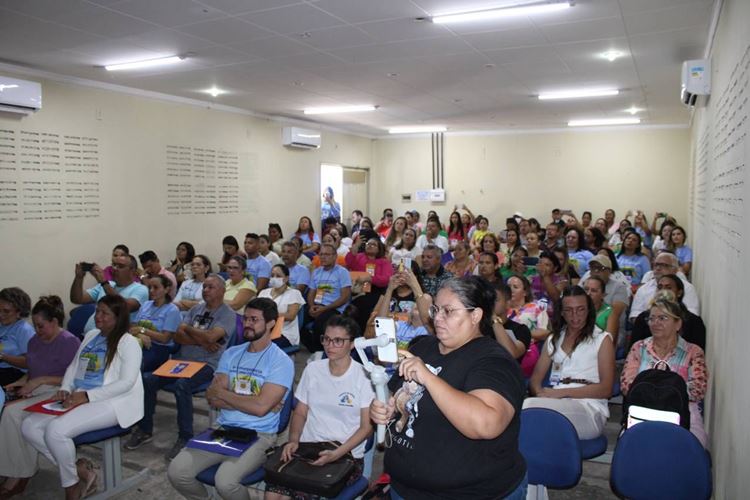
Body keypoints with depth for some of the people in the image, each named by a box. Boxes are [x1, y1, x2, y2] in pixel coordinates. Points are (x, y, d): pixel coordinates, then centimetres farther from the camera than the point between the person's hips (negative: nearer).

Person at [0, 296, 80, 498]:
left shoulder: (70, 342, -9)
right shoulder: (34, 341, 16)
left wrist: (40, 380, -16)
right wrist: (22, 381, 4)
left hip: (56, 393, -7)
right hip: (35, 392, 7)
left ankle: (20, 474, -12)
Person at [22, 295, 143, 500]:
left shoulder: (128, 342, -9)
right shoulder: (90, 336, 17)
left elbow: (126, 382, -17)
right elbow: (73, 367, 20)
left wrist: (88, 396, -21)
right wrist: (65, 389, -1)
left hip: (110, 402, -9)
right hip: (79, 399, 9)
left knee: (56, 430, -27)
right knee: (30, 426, -8)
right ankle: (79, 472, -1)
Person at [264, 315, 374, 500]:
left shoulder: (364, 377, -5)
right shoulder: (313, 369, 8)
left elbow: (367, 427, -5)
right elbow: (300, 412, 14)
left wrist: (337, 454, -16)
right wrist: (294, 440, -5)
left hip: (347, 455, -3)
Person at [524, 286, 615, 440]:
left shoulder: (602, 339, 11)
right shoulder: (553, 339, 23)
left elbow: (606, 389, 0)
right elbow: (535, 379, 15)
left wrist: (563, 392, -11)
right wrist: (541, 392, -10)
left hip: (590, 408, -3)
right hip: (556, 404, 3)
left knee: (530, 406, -33)